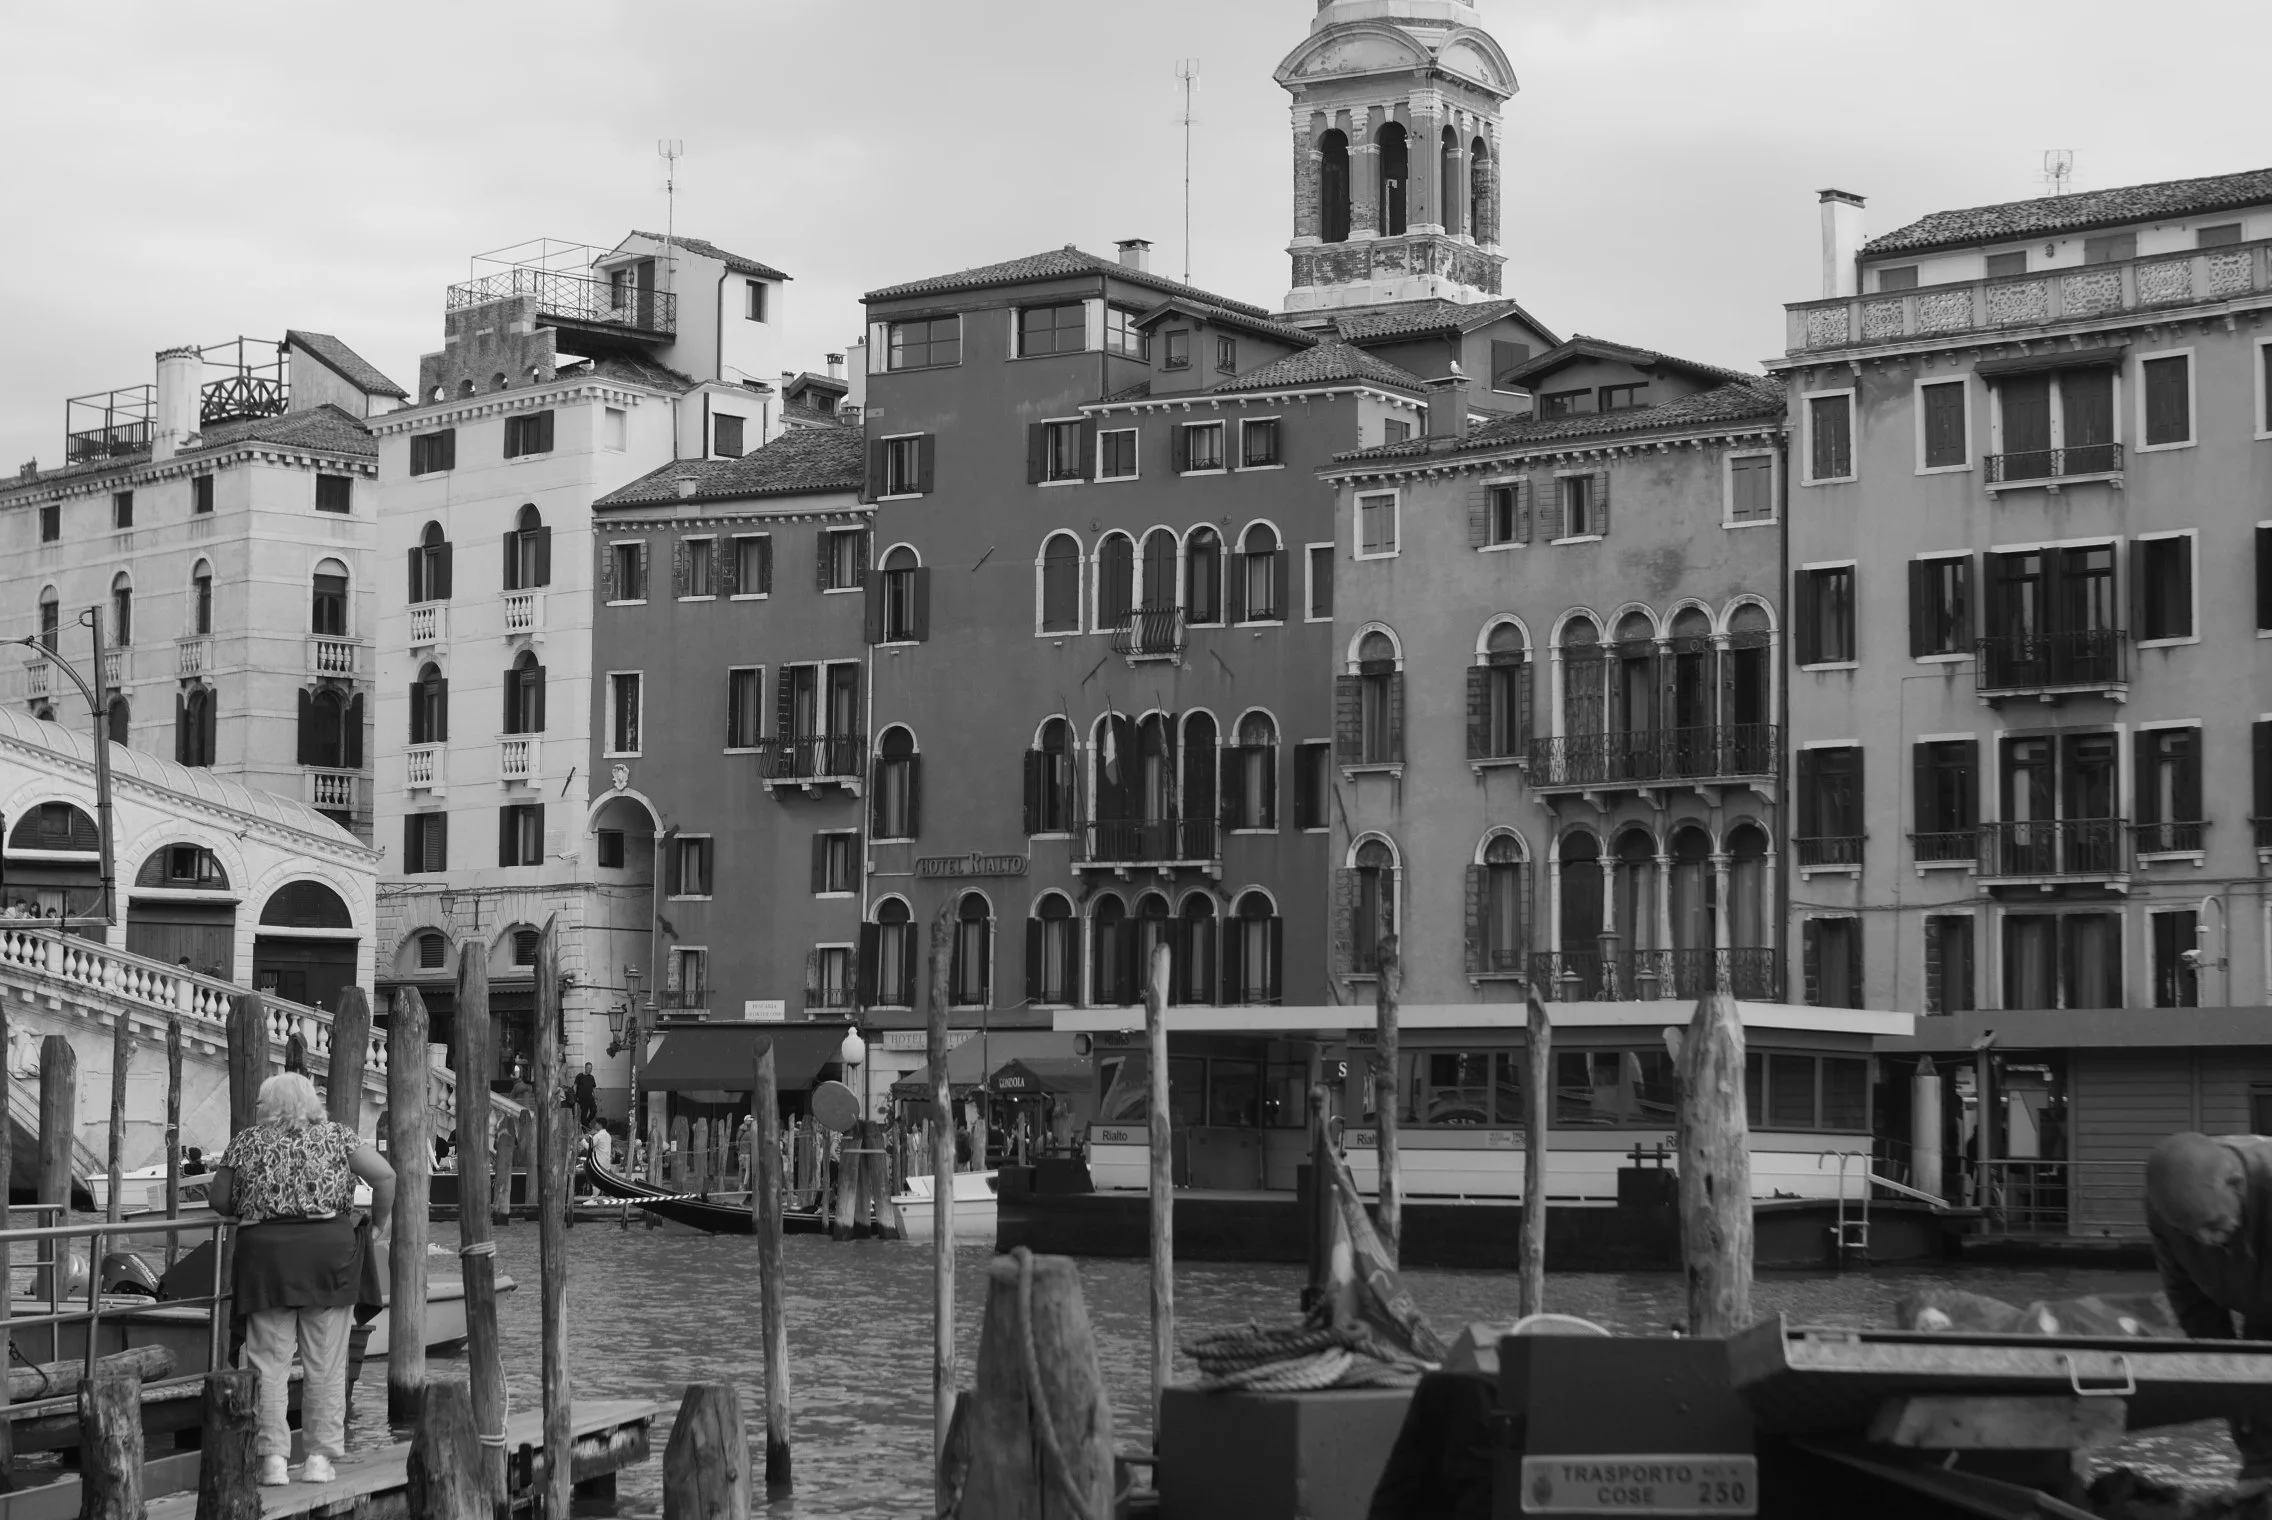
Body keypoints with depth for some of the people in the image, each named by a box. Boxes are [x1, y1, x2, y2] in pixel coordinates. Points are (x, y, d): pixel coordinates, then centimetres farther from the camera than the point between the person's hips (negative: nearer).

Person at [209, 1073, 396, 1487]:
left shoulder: (245, 1143, 7)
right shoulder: (336, 1136, 4)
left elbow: (219, 1200, 13)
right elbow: (384, 1175, -3)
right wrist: (380, 1223, 10)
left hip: (265, 1255, 0)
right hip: (328, 1253, 0)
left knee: (269, 1361, 6)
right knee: (325, 1362, 6)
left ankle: (273, 1457, 1)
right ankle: (320, 1457, 6)